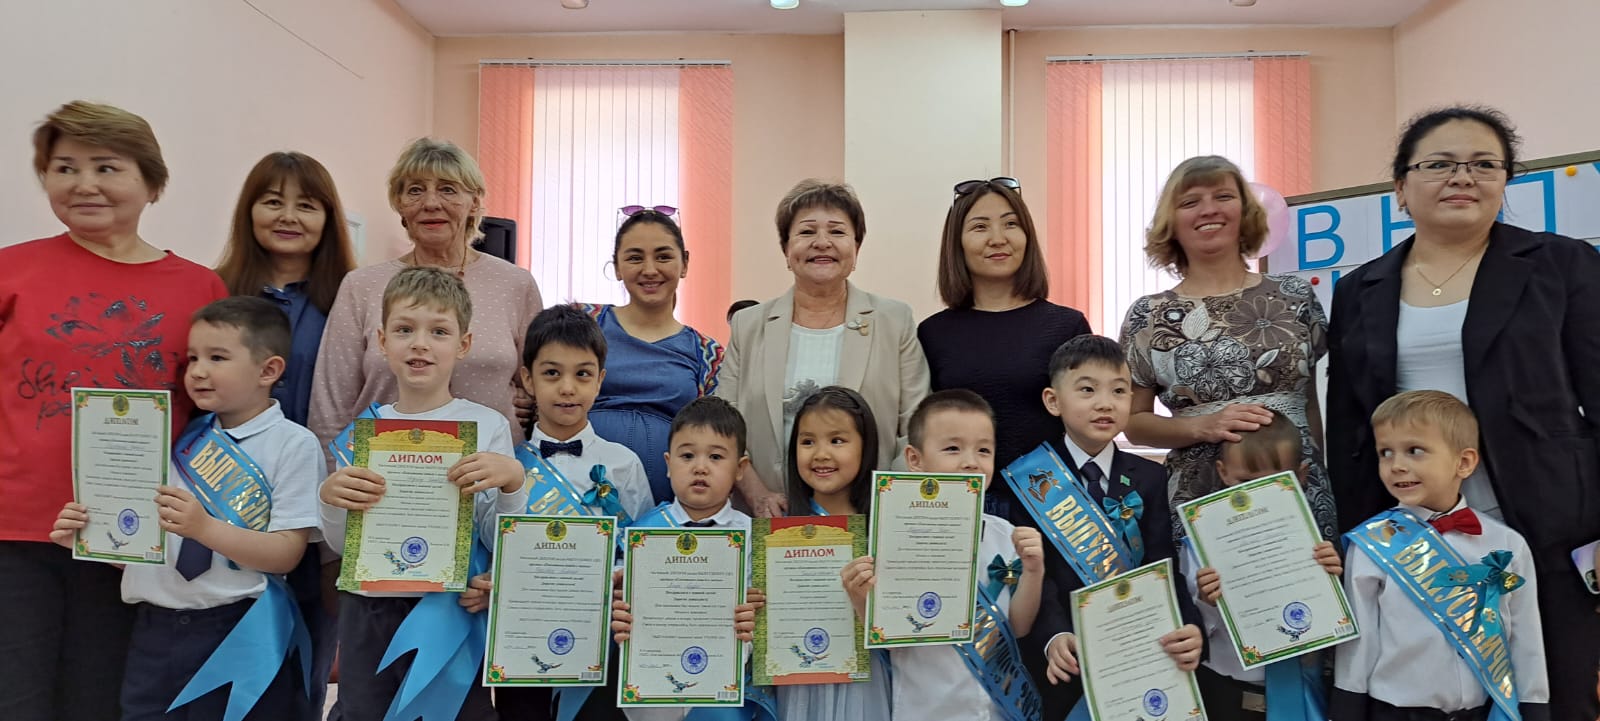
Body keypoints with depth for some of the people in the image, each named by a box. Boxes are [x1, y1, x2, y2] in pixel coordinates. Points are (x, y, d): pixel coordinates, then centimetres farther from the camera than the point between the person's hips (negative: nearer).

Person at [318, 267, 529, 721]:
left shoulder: (488, 426, -6)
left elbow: (499, 541, -7)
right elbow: (341, 545, 6)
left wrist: (512, 482, -24)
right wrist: (330, 499, -14)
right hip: (368, 611, 3)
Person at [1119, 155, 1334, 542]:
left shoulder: (1294, 296, 5)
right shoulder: (1147, 317, 0)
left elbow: (1313, 404, 12)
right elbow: (1134, 423, 2)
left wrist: (1323, 481, 10)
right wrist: (1202, 427, -13)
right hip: (1198, 503, -1)